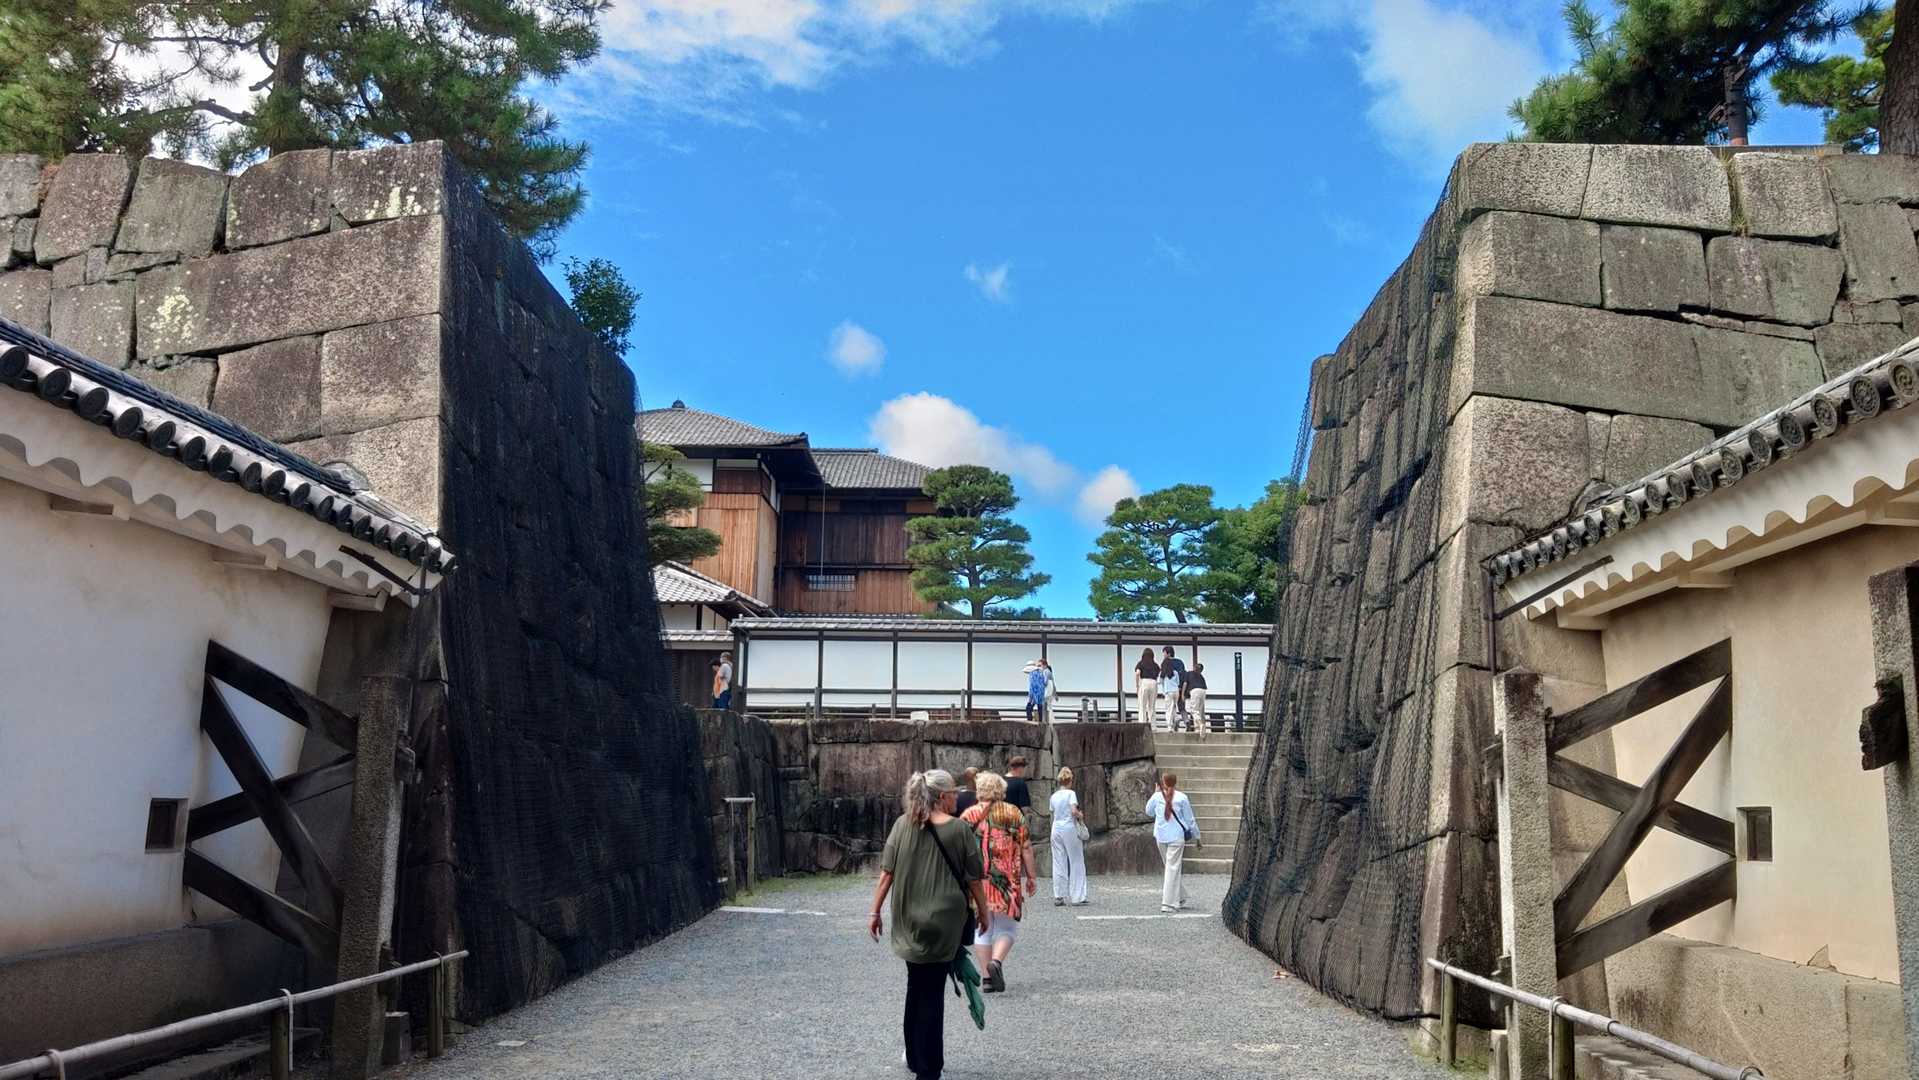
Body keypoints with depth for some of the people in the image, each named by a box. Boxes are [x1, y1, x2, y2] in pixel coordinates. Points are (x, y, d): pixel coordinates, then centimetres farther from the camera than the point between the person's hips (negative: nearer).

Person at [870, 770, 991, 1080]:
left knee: (916, 987, 20)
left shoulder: (903, 824, -3)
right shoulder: (958, 829, -9)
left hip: (910, 920, 3)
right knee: (932, 991, 6)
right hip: (944, 920, -3)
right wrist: (982, 911, 10)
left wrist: (876, 911, 4)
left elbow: (887, 873, -3)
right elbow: (974, 879, -4)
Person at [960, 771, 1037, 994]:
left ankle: (986, 977, 10)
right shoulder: (1014, 813, 1)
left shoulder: (968, 816, 4)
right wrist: (1030, 876, 7)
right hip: (1007, 880, -2)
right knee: (1006, 927, 8)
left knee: (982, 928, 11)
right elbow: (1026, 848, 0)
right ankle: (996, 961, -17)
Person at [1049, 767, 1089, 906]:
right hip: (1070, 828, -5)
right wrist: (1081, 816, 2)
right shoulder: (1071, 793, -7)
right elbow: (1074, 811, -18)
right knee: (1076, 862, 4)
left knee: (1059, 863, 9)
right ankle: (1077, 897, 4)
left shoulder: (1054, 796, 9)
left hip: (1056, 828, 5)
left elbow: (1053, 814, 12)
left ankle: (1058, 897, 9)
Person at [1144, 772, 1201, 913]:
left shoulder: (1157, 796, -2)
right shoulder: (1181, 798, -7)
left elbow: (1149, 812, 17)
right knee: (1173, 868, -2)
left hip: (1160, 837, 3)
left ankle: (1180, 898, 23)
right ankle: (1169, 903, -6)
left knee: (1171, 867, 17)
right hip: (1177, 836, -3)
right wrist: (1197, 837, 11)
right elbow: (1190, 819, 0)